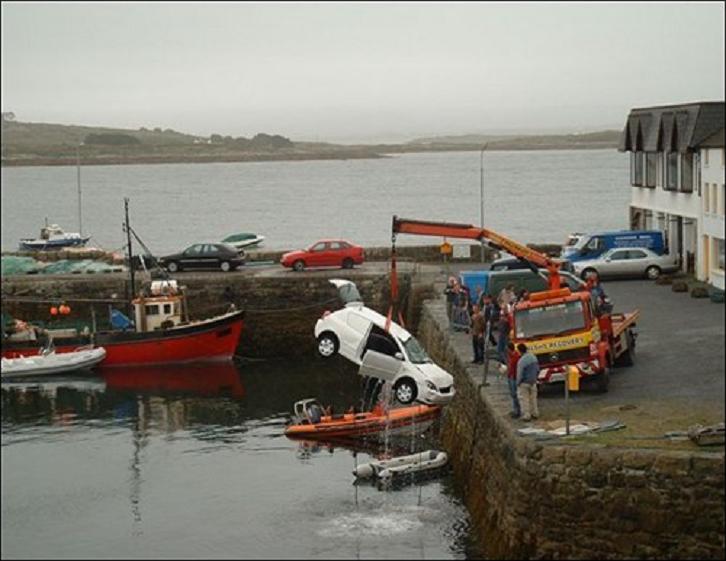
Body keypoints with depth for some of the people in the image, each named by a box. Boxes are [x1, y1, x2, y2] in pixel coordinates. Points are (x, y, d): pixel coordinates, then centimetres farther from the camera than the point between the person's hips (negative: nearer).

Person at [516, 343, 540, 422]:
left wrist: (518, 383, -6)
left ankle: (526, 416, 12)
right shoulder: (533, 357, -4)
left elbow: (519, 374, -20)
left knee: (524, 399, 6)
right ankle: (535, 413, 30)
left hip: (524, 383, -7)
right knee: (533, 398, 20)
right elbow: (538, 369, 7)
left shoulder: (521, 361, -27)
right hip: (533, 382, 7)